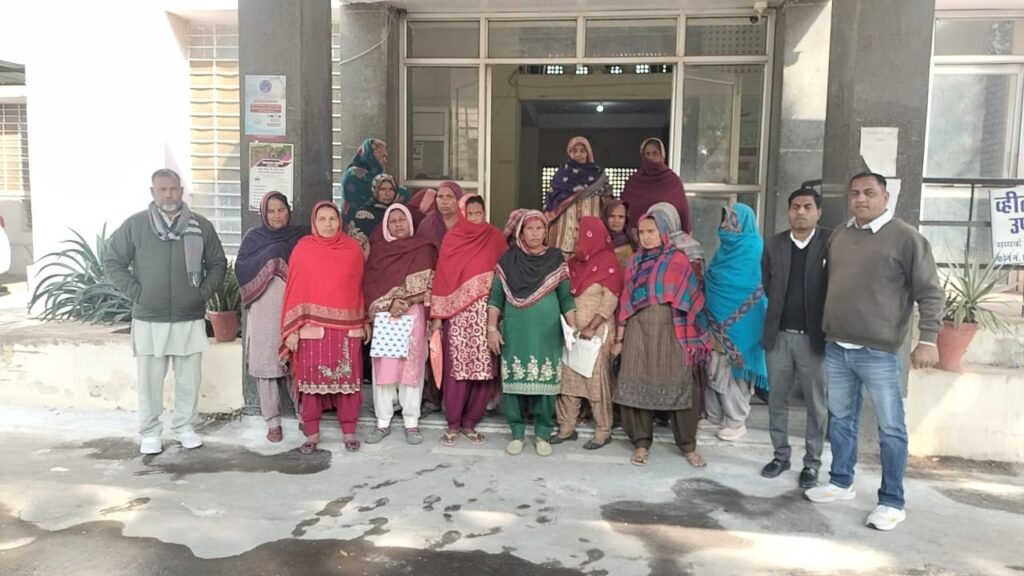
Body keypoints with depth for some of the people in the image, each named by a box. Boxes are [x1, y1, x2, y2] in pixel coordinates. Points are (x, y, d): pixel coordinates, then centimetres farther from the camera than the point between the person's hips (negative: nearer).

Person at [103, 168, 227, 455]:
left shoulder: (201, 226, 4)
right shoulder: (135, 224, 1)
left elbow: (218, 264, 11)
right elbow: (112, 261, 6)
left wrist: (204, 291, -1)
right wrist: (134, 291, -3)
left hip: (190, 318, 1)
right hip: (149, 319, -1)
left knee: (189, 379, 7)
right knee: (149, 380, 6)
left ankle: (185, 427, 22)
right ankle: (150, 433, 18)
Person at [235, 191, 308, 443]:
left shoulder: (302, 236, 9)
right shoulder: (254, 237, 8)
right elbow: (240, 268, -3)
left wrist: (285, 259, -8)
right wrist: (270, 255, -10)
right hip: (264, 311, 0)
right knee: (265, 365, 0)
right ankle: (273, 422, 10)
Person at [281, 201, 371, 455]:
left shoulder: (353, 249, 5)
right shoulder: (303, 249, 1)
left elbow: (361, 286, 10)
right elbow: (294, 289, -1)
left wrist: (366, 321, 11)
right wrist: (292, 329, -5)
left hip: (347, 325, 1)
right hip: (312, 325, -1)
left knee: (347, 377, 5)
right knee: (311, 377, 4)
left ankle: (349, 432, 16)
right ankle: (312, 433, 16)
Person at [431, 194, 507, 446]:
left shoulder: (495, 237, 7)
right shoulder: (451, 239, 4)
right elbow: (442, 276, 3)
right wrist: (437, 315, -1)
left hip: (486, 313, 1)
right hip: (457, 312, -1)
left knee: (483, 369, 1)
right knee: (457, 369, -2)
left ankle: (470, 423, 15)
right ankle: (453, 424, 12)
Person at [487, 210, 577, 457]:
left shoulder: (556, 259, 4)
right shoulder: (509, 260, 4)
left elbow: (566, 297, 5)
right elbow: (496, 296, 5)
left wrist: (574, 328, -2)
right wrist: (492, 328, -2)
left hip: (547, 332, 0)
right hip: (515, 331, 0)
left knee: (545, 381, 1)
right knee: (515, 379, 2)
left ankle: (543, 434, 14)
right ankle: (517, 433, 16)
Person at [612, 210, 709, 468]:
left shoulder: (678, 260, 0)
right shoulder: (635, 262, 9)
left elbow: (690, 300, -1)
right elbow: (626, 302, 10)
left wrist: (691, 337, -5)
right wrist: (619, 338, 8)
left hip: (670, 332, -3)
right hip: (638, 332, 3)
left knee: (680, 387, -1)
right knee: (637, 386, 2)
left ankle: (688, 446, 12)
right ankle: (641, 443, 14)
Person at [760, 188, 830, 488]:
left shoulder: (831, 243, -4)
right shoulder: (773, 244, 6)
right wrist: (781, 311, 5)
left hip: (814, 336, -3)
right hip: (779, 334, 3)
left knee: (816, 404, 7)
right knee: (777, 399, 11)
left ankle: (812, 462, 20)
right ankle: (780, 454, 26)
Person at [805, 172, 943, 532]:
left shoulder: (906, 238, -6)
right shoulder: (838, 236, 10)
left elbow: (930, 293, -7)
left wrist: (928, 339, -16)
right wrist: (824, 329, 18)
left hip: (879, 353, -5)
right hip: (836, 348, 6)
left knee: (890, 428, 4)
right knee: (840, 420, 15)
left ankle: (892, 502, 15)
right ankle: (841, 483, 31)